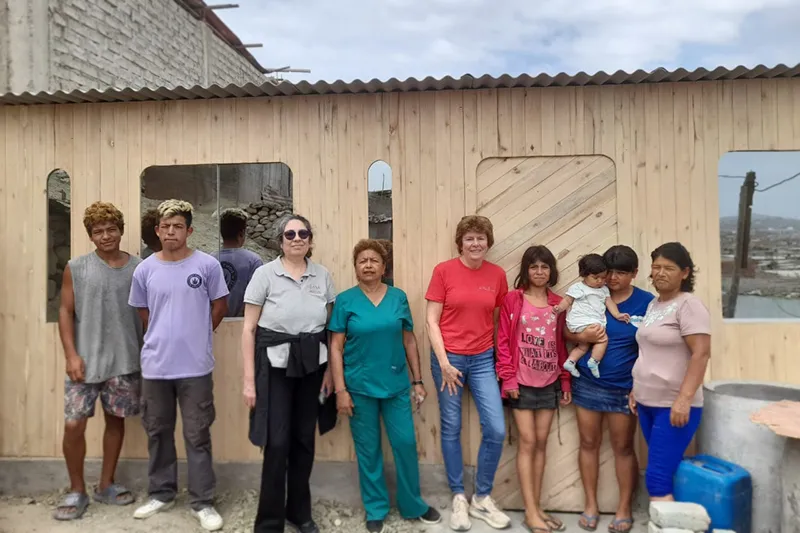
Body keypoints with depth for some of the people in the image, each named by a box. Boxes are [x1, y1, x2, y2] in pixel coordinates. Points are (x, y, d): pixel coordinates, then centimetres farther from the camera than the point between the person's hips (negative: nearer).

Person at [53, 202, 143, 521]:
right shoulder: (76, 268, 0)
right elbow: (66, 312, 0)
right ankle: (76, 491, 18)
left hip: (125, 362, 1)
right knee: (73, 425, -2)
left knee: (115, 420, 11)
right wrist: (71, 354, -8)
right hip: (85, 361, -1)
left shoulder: (139, 268, 2)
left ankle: (106, 485, 28)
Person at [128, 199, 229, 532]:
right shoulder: (145, 269, 2)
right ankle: (161, 494, 33)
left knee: (197, 436, 5)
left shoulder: (208, 265, -6)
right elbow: (142, 311, 15)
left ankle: (203, 502, 16)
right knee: (158, 432, 16)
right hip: (155, 365, 3)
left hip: (195, 366, -3)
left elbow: (219, 305, 3)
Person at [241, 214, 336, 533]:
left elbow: (330, 328, 9)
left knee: (304, 440, 11)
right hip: (275, 364, -3)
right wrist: (249, 379, -9)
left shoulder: (323, 276, 4)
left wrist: (329, 369, 5)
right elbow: (249, 330, -5)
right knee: (277, 444, -3)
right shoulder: (265, 274, -5)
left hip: (312, 365, 3)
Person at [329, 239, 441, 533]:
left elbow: (409, 340, 7)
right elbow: (336, 347, -4)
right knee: (368, 449, 10)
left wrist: (418, 381, 6)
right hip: (360, 387, -1)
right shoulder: (345, 300, -4)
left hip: (396, 384, 2)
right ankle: (375, 509, 29)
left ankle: (412, 504, 29)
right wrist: (340, 390, -9)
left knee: (406, 443, 7)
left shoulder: (398, 297, 2)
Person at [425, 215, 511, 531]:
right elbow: (431, 321, -6)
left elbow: (500, 320, 10)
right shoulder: (443, 271, -7)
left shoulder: (497, 275, 2)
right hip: (449, 358, -2)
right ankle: (458, 498, 26)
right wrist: (444, 363, -11)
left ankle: (482, 498, 21)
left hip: (483, 359, 3)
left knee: (496, 430, -1)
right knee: (451, 429, 8)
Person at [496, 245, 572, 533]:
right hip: (522, 382, -4)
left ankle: (536, 507, 20)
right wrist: (508, 378, -12)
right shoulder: (512, 299, -4)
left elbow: (561, 344, 9)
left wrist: (566, 381, 7)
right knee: (527, 443, -1)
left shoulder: (558, 303, 6)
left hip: (550, 382, 4)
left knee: (541, 443, 9)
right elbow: (503, 341, -6)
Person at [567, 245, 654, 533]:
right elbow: (566, 331, 2)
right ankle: (590, 504, 26)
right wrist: (582, 336, -19)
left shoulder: (647, 302, -6)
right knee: (589, 443, 11)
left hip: (624, 388, -1)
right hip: (587, 384, 2)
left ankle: (624, 508, 26)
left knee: (623, 448, 10)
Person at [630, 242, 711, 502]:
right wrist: (636, 389, 18)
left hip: (673, 407, -8)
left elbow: (701, 354, -19)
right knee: (665, 473, 12)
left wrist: (684, 399, -25)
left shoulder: (688, 305, -11)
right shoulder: (654, 304, 14)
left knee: (657, 479, -9)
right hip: (648, 403, 8)